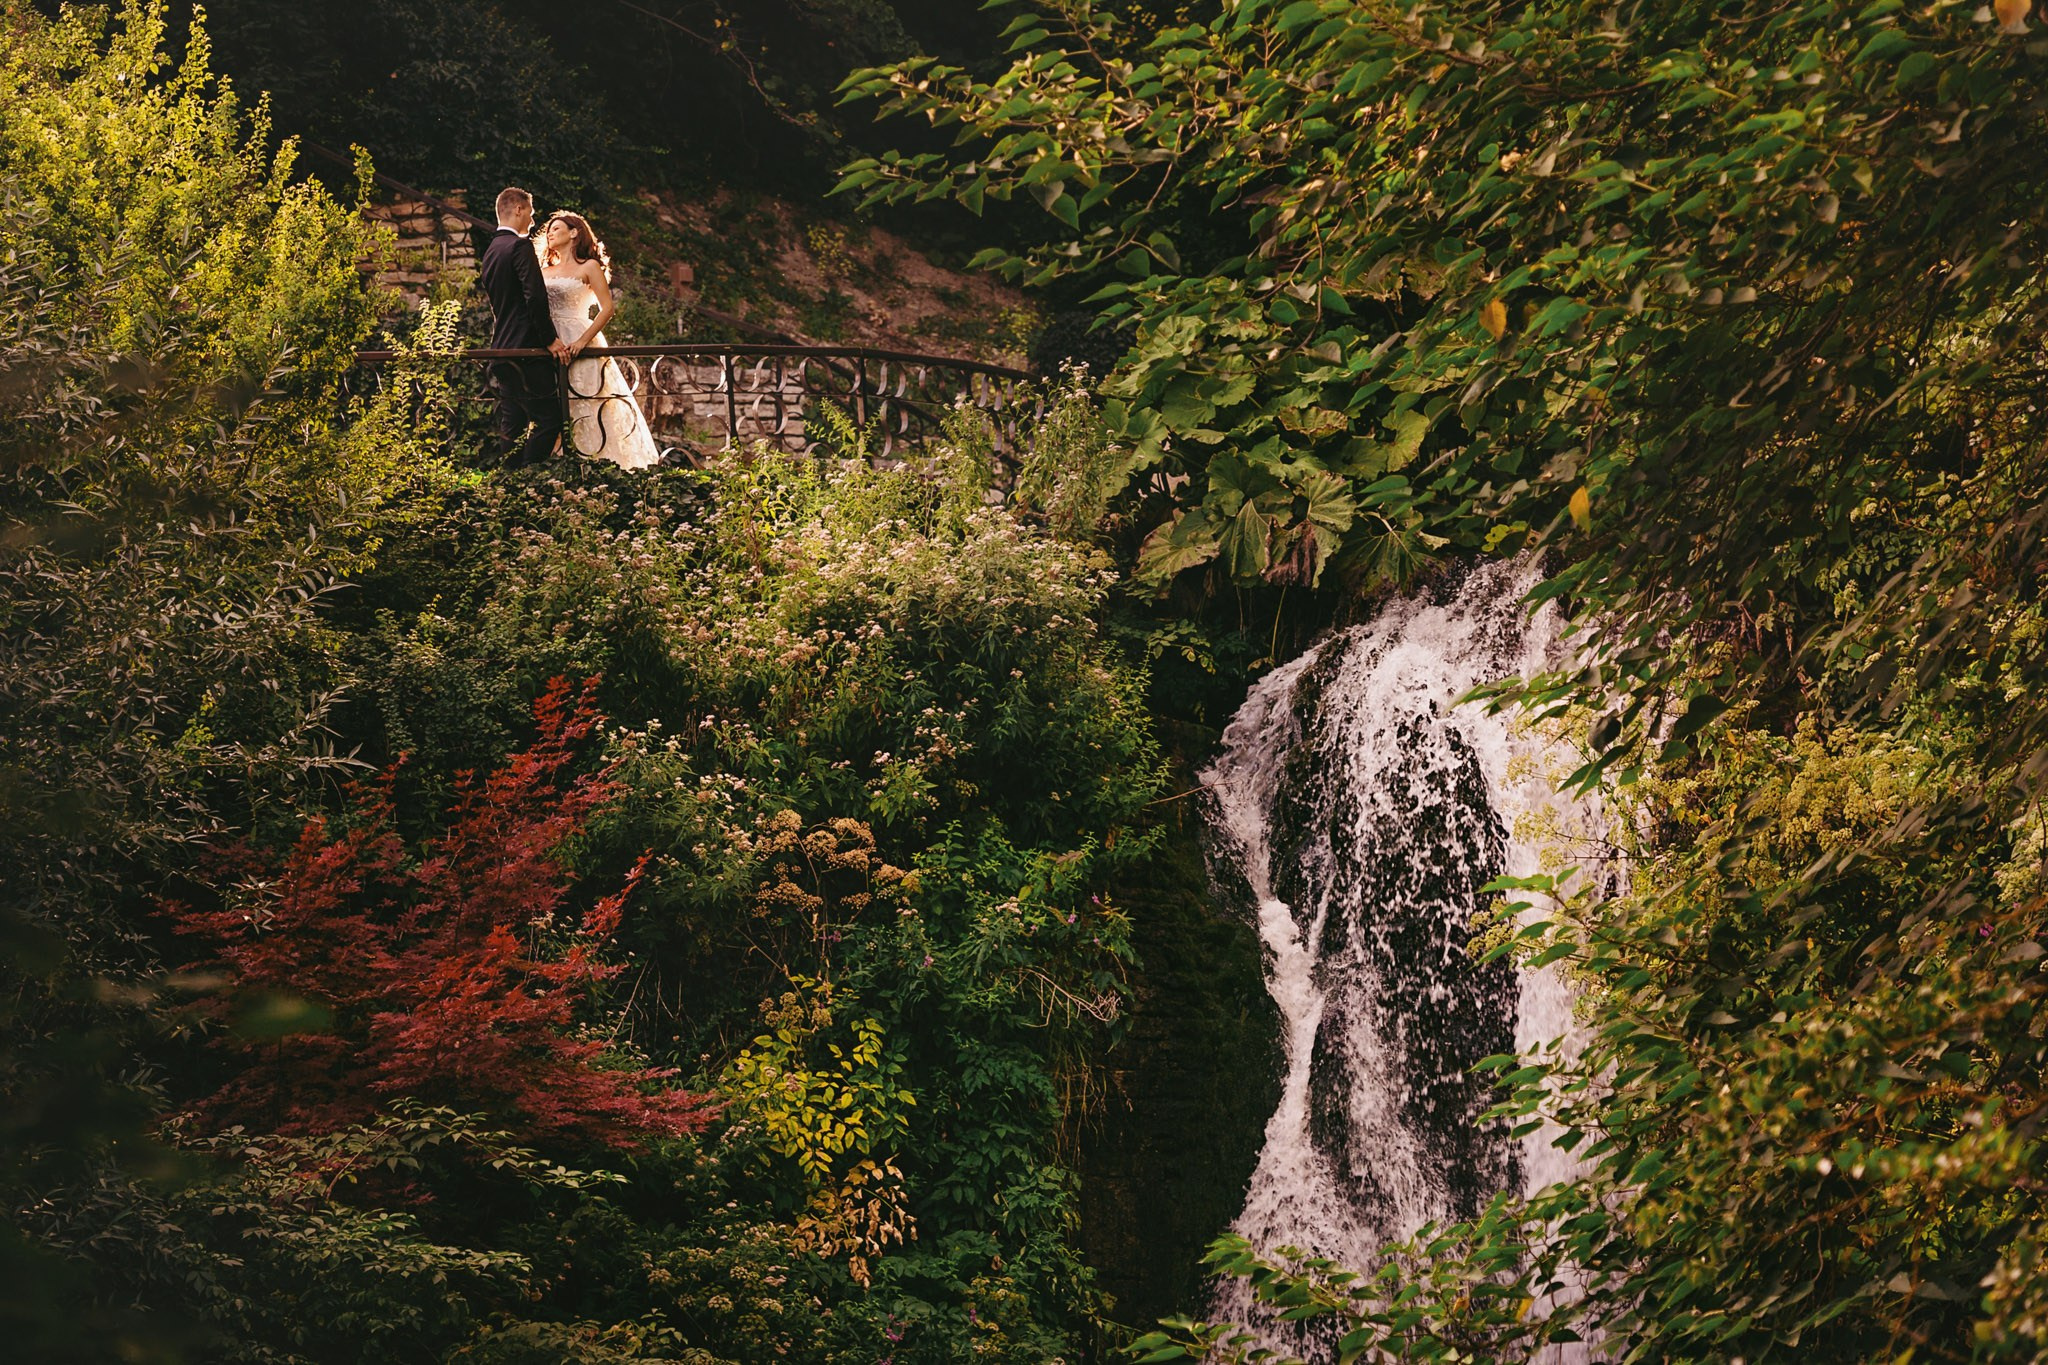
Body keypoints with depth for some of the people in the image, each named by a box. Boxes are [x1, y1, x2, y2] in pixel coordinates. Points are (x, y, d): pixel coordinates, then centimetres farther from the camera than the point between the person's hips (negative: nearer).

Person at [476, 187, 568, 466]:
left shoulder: (489, 252, 18)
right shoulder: (520, 246, -10)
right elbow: (536, 297, -19)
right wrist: (551, 339, -13)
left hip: (502, 349, 10)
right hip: (527, 349, -10)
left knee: (512, 424, 10)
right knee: (548, 419, -9)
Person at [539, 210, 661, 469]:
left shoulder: (589, 267, 4)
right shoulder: (545, 271, 19)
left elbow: (607, 308, -6)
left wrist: (582, 341, -17)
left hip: (579, 347, -5)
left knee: (586, 411, -10)